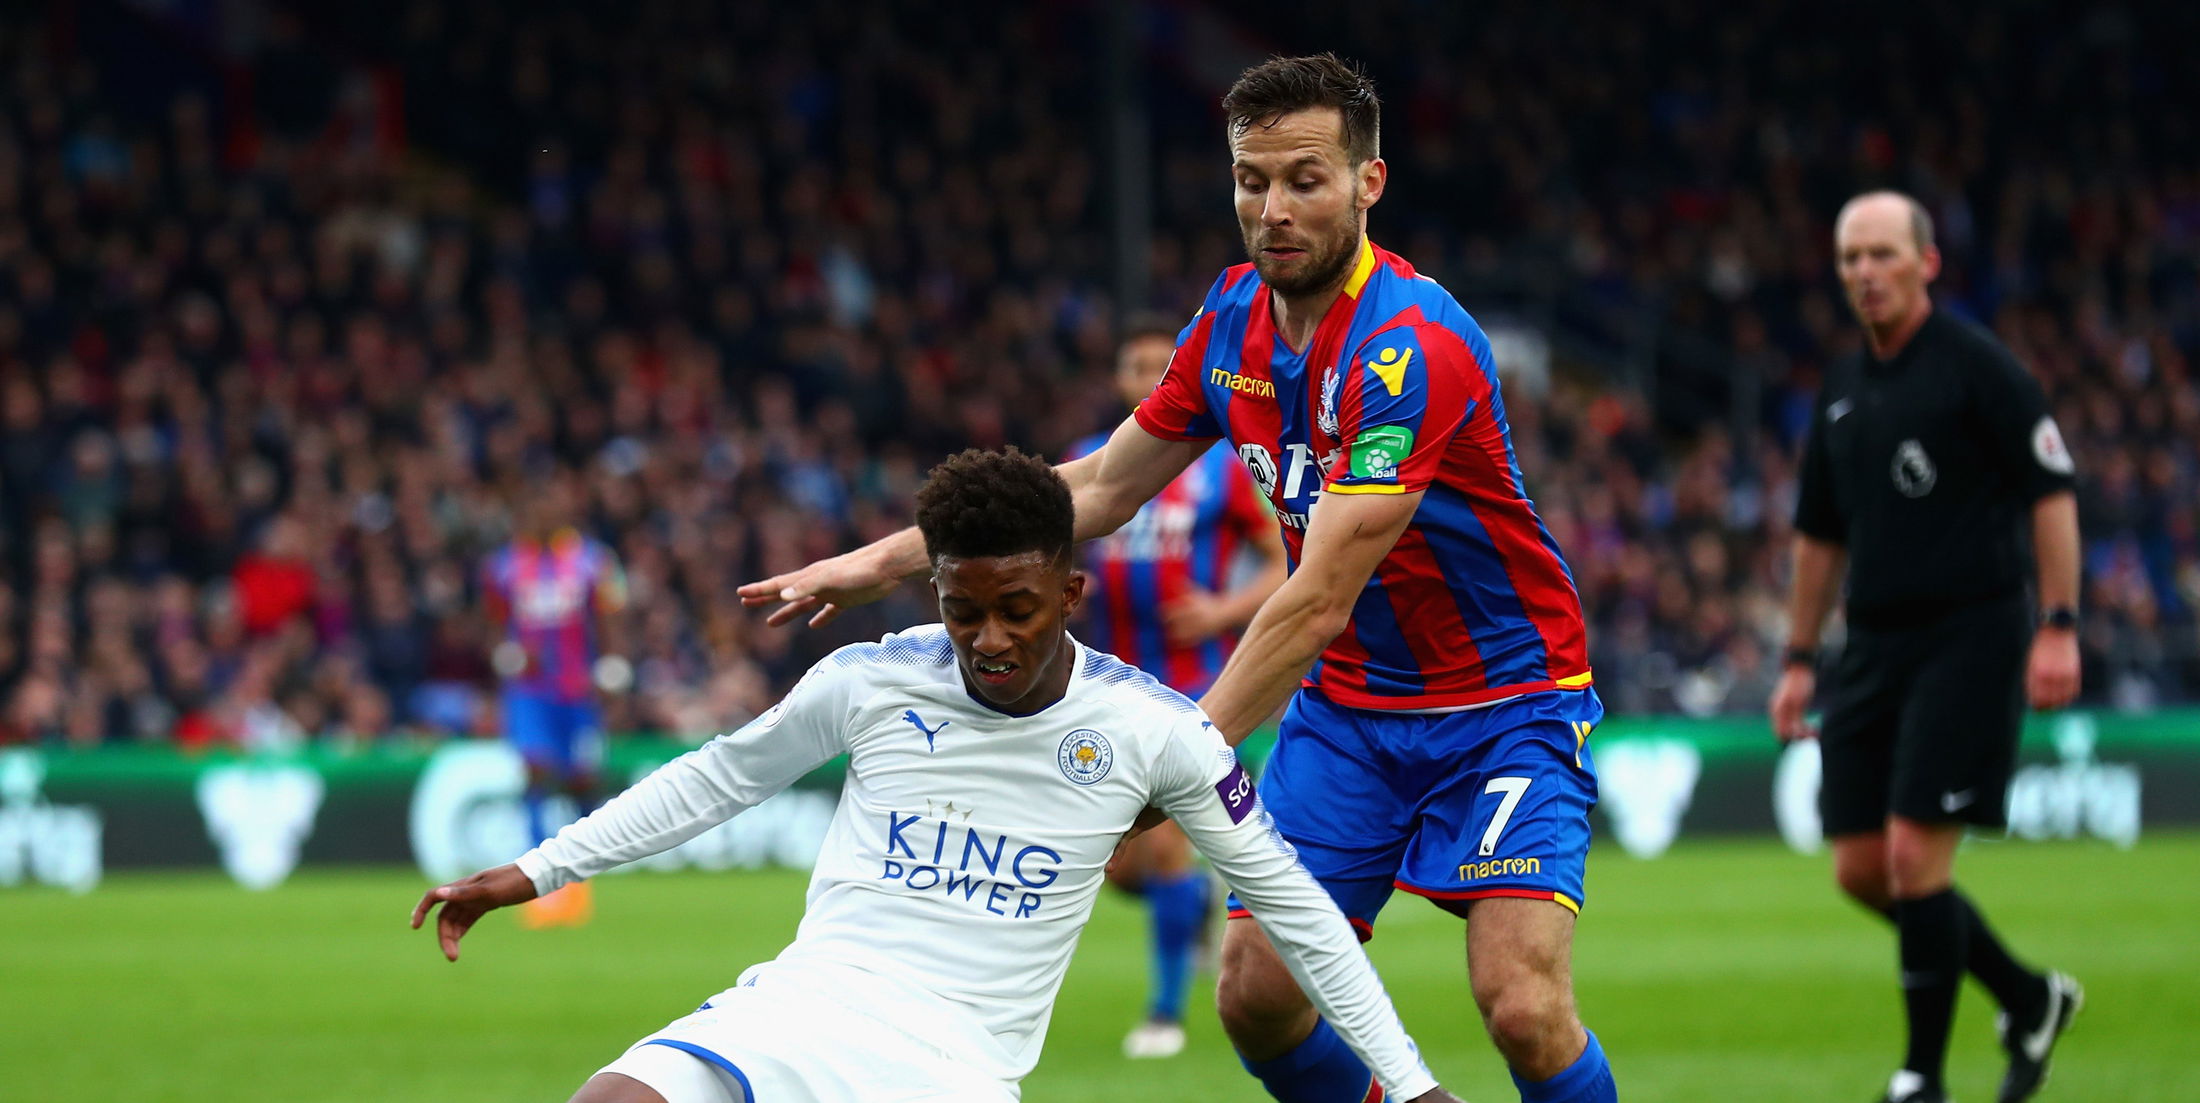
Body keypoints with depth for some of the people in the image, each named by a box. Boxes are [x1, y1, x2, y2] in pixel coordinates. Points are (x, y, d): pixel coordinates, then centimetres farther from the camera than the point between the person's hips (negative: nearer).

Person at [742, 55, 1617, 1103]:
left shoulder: (1412, 348, -27)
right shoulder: (1236, 315, -1)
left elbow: (1319, 599, -30)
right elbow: (1104, 485, 11)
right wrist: (886, 562, 7)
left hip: (1505, 701, -7)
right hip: (1349, 701, 7)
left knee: (1522, 1008, -21)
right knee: (1255, 995, -1)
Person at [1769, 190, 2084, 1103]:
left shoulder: (1976, 367, -7)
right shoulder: (1842, 393, 14)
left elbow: (2052, 492, -9)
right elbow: (1819, 536, 22)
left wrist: (2058, 626, -16)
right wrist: (1798, 660, 19)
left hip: (1968, 639, -7)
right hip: (1873, 646, 7)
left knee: (1914, 856, -13)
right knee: (1860, 871, 5)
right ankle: (2029, 999, 24)